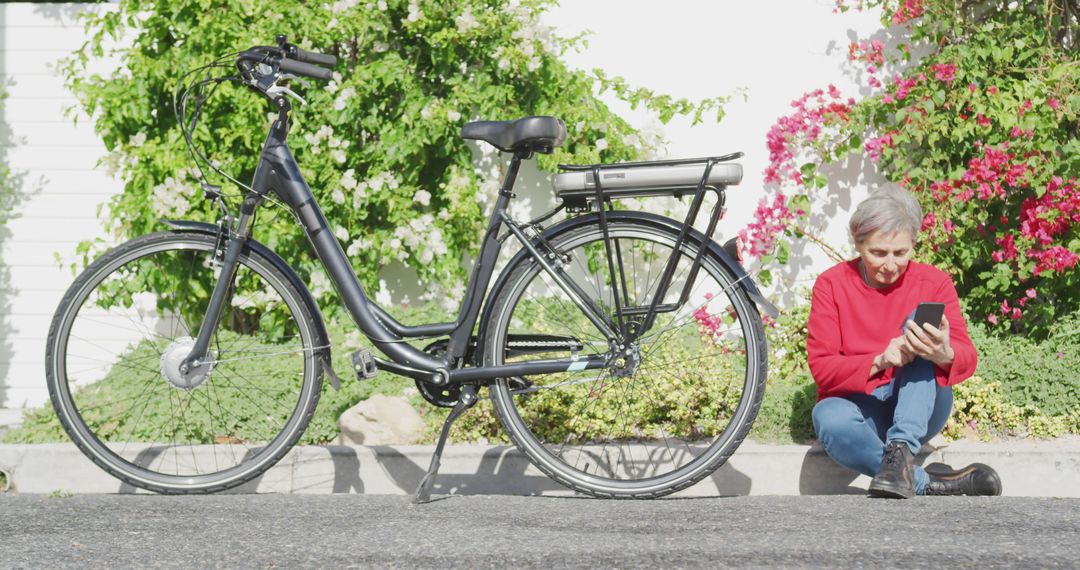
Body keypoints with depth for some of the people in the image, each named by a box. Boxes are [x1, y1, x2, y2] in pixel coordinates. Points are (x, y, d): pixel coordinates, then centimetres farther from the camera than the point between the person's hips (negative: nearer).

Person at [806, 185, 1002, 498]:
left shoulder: (934, 282, -1)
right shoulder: (832, 285, -2)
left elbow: (968, 357, -11)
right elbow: (821, 367, -10)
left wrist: (944, 354, -38)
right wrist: (879, 361, -30)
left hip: (920, 410, 1)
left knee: (919, 324, -25)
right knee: (829, 418, -37)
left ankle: (902, 450, -40)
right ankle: (929, 482, -33)